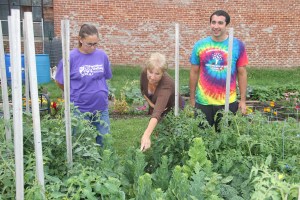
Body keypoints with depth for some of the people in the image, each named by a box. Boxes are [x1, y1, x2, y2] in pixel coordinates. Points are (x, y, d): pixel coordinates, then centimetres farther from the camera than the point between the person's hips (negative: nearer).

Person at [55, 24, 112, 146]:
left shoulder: (102, 55, -2)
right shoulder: (71, 57, -12)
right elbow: (60, 82, -1)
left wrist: (98, 93, 8)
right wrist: (74, 94, 9)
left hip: (101, 107, 3)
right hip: (80, 109, -3)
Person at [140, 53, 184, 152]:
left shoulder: (166, 85, -42)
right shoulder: (144, 74, -24)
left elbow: (157, 113, -55)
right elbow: (143, 90, -1)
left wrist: (146, 135, -68)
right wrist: (151, 104, -17)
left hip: (173, 109, -5)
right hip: (155, 105, 5)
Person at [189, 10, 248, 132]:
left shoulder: (237, 45, -4)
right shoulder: (200, 45, -1)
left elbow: (242, 73, 0)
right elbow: (194, 73, 5)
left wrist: (243, 100, -2)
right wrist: (192, 98, 6)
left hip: (228, 102, -1)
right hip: (203, 102, 1)